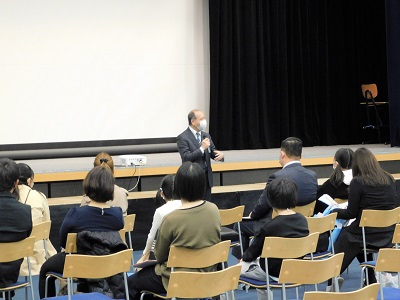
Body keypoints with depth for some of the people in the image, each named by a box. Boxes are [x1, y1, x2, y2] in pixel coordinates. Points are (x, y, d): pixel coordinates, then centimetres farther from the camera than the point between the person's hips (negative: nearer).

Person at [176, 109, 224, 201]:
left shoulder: (206, 135, 12)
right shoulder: (182, 138, -10)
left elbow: (213, 152, 14)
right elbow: (186, 158, -18)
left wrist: (220, 154, -9)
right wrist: (202, 148, -23)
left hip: (207, 178, 7)